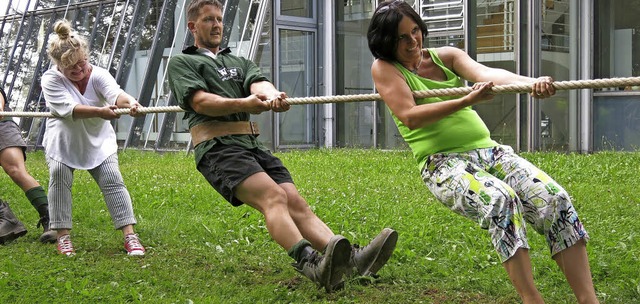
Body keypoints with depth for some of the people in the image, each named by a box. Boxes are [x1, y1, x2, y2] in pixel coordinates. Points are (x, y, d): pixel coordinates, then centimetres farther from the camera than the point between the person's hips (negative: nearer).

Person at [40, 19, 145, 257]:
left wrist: (130, 102, -60)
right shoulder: (51, 79, -17)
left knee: (113, 181, -12)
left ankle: (129, 236, -15)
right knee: (59, 179, -13)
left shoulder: (98, 75, -14)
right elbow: (69, 109, -33)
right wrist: (100, 111, -50)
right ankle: (63, 236, -2)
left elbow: (115, 93, -35)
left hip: (98, 142, 0)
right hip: (62, 142, 0)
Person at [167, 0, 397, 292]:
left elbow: (258, 82, 5)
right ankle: (312, 264, -49)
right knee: (274, 197, -29)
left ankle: (353, 258, -30)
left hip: (255, 146, 5)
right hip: (218, 147, -5)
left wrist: (272, 94, -22)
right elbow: (200, 102, -5)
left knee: (297, 204, -13)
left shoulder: (239, 62, 29)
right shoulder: (181, 62, 14)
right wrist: (243, 104, -24)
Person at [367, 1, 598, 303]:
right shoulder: (384, 68, 5)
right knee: (502, 200, -35)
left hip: (489, 151, 5)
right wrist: (467, 101, -21)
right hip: (443, 164, -5)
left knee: (555, 199, -18)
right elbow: (410, 117, -10)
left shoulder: (445, 56, 14)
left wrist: (531, 81, -26)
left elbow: (487, 73, -5)